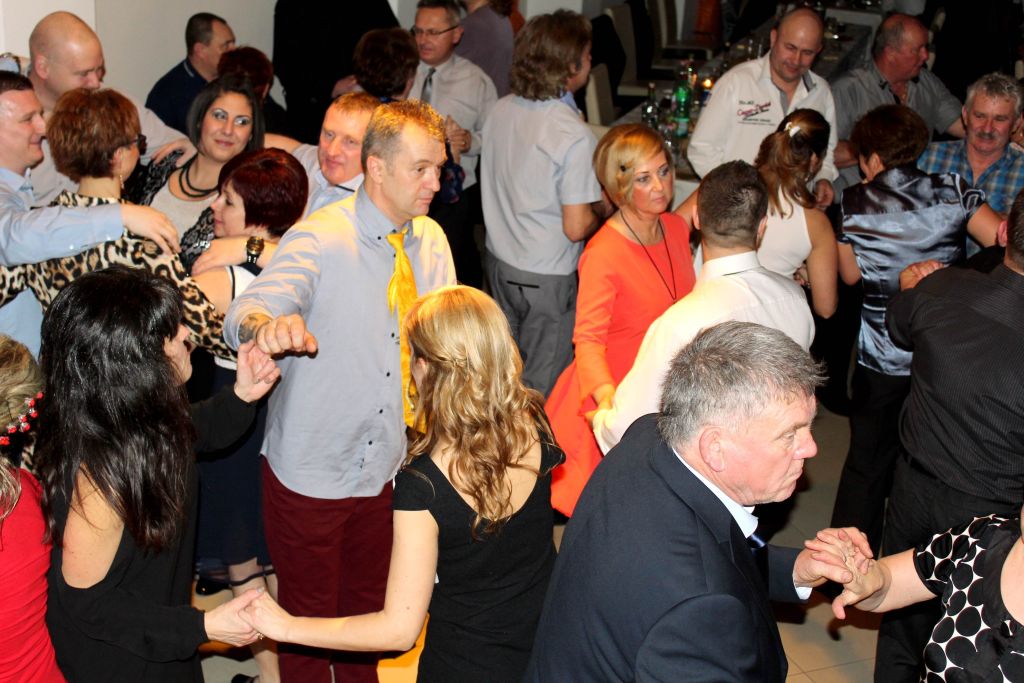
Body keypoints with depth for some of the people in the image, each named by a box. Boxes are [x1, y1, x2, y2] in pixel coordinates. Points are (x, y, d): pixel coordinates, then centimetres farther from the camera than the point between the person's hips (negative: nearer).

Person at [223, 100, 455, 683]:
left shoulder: (430, 240, 1)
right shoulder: (322, 239, -18)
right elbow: (245, 313, -32)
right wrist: (268, 325, -56)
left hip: (386, 468, 5)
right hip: (312, 474, -5)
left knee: (370, 605, 23)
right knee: (309, 612, 11)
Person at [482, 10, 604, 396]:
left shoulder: (501, 110, -2)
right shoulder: (575, 137, -23)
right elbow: (576, 227, -22)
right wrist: (603, 216, -2)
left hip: (498, 262, 7)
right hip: (547, 277, -7)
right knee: (541, 386, 8)